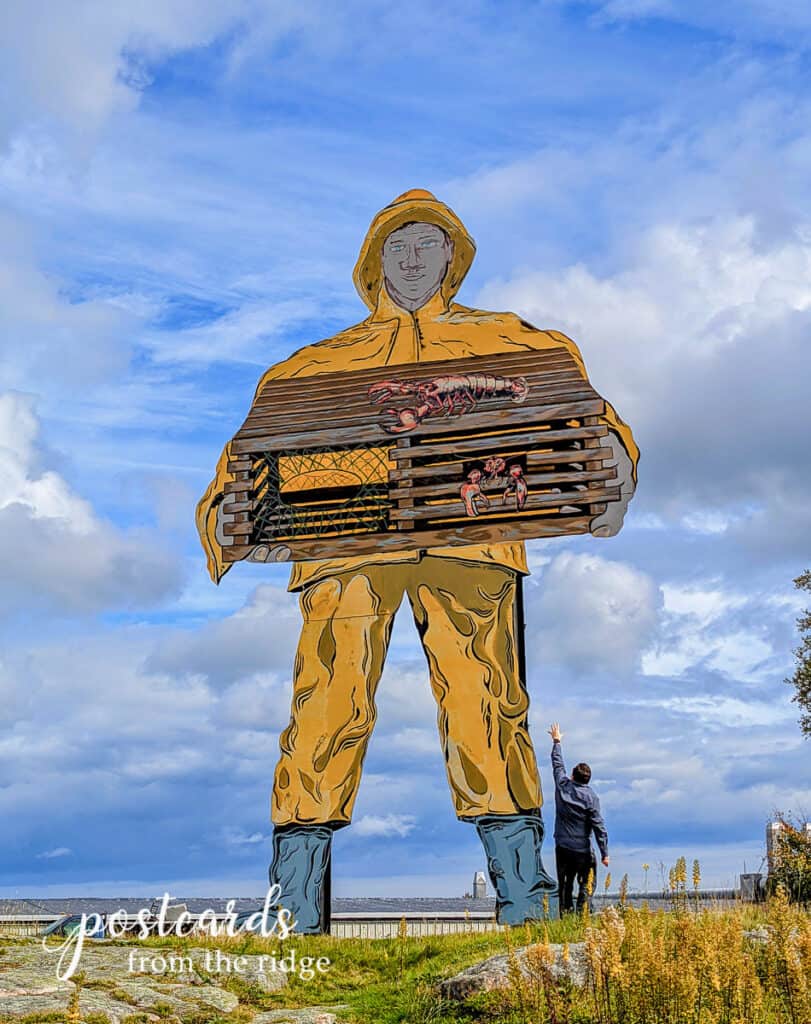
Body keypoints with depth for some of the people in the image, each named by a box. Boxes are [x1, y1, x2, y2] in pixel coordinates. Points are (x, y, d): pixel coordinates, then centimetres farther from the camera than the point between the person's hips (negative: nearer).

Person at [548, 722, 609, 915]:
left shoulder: (562, 786, -2)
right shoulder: (591, 797, -11)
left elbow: (558, 764, 16)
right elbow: (599, 826, -12)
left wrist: (556, 741, 31)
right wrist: (604, 853, -7)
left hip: (562, 847, 4)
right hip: (582, 849, -4)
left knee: (564, 884, 14)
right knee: (587, 885, 3)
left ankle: (565, 913, 11)